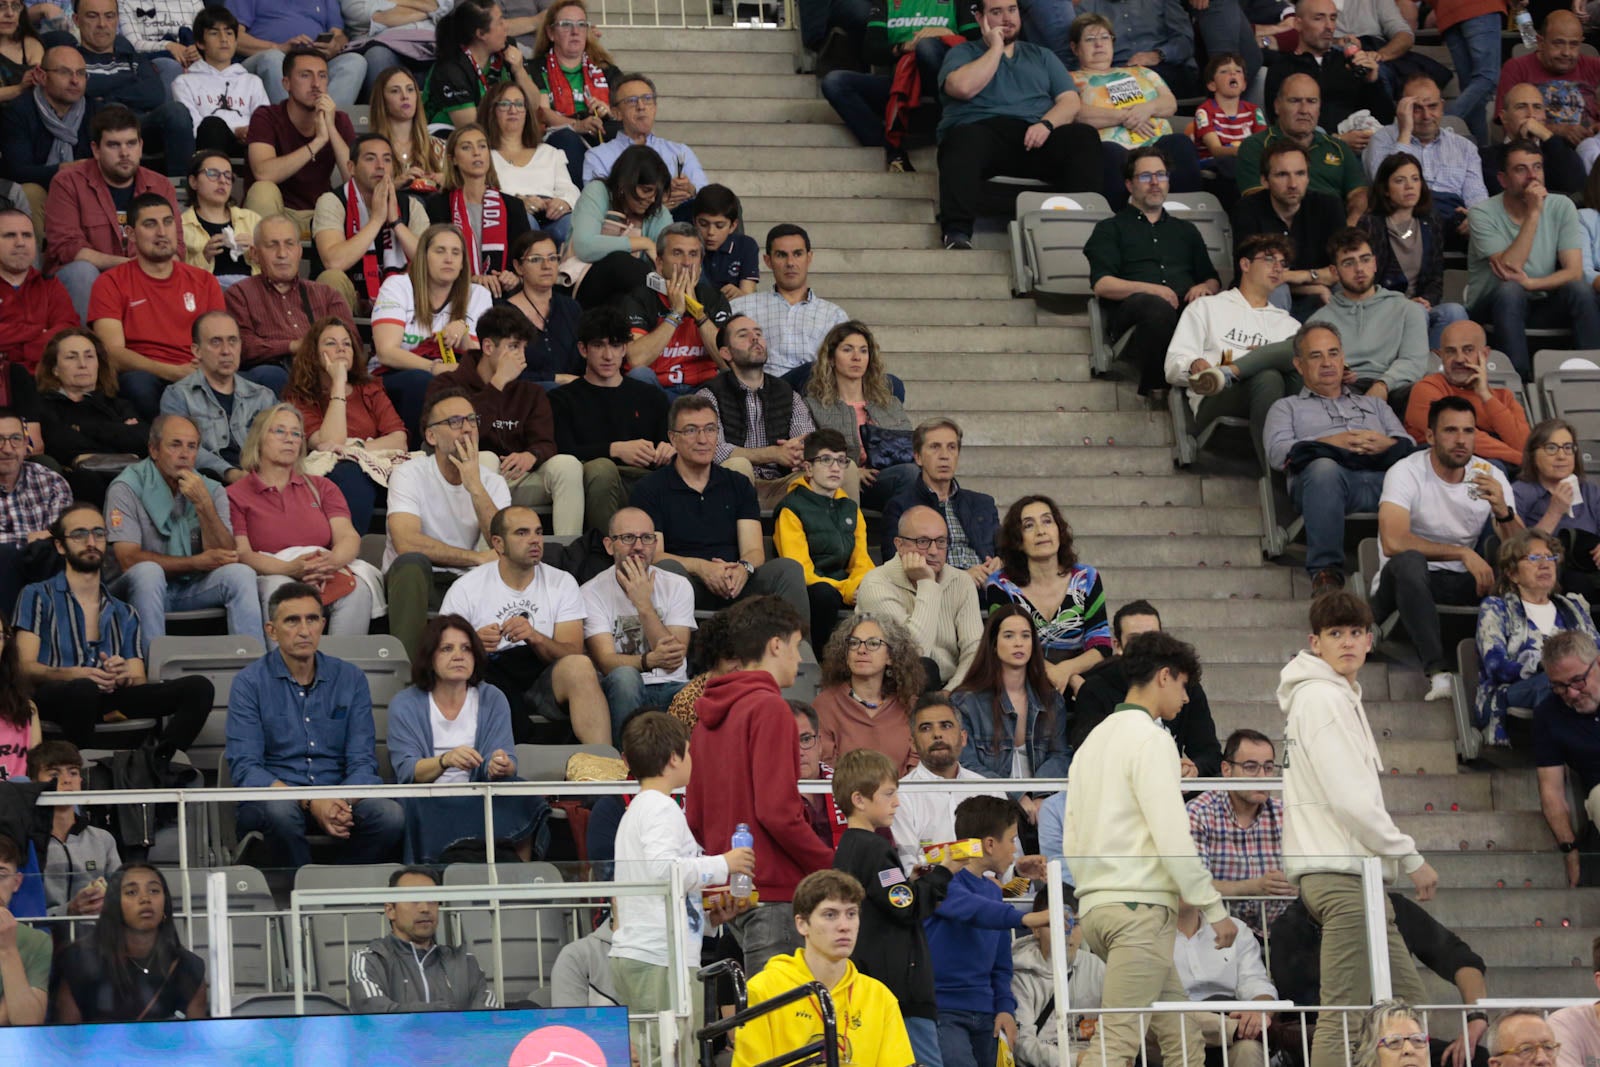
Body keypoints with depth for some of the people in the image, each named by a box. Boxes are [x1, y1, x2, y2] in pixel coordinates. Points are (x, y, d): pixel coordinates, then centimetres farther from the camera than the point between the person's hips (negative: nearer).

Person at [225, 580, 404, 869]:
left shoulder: (350, 679, 10)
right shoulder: (250, 683, 1)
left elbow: (362, 761, 5)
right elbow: (245, 768, -9)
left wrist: (345, 803, -20)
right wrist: (310, 802, -24)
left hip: (338, 796, 2)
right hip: (274, 797, -2)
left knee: (390, 816, -29)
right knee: (280, 810, -38)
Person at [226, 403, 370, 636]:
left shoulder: (321, 488, 23)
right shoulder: (236, 496, 11)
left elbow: (349, 537, 8)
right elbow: (241, 554, -4)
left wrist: (332, 562, -18)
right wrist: (290, 569, -23)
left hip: (326, 578, 3)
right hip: (270, 577, -3)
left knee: (357, 590, -31)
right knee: (280, 588, -38)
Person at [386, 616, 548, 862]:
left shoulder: (492, 699, 12)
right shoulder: (404, 705, 6)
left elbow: (507, 761, 0)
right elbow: (406, 772, -7)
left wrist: (501, 766, -27)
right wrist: (445, 761, -28)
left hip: (480, 800, 2)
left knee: (523, 800, -30)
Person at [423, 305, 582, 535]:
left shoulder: (530, 393, 16)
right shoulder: (447, 385, 1)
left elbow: (545, 444, 1)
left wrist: (531, 456, -25)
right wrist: (499, 383, -16)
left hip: (517, 482, 4)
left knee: (568, 464, -21)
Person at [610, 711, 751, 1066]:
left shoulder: (636, 810, 24)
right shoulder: (662, 809, -8)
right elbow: (663, 869, -24)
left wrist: (706, 915, 14)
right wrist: (722, 865, -12)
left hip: (630, 955, 10)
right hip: (662, 958, -10)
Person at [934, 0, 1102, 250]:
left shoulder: (1042, 57, 29)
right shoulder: (962, 53, 20)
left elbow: (1070, 102, 14)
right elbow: (963, 87, -5)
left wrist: (1046, 124, -8)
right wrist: (996, 48, 6)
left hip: (1035, 137, 3)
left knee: (1084, 136, -28)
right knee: (964, 141, -40)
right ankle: (957, 231, -49)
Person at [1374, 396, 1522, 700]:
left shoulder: (1490, 477, 2)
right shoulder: (1407, 473, -12)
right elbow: (1393, 542, -28)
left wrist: (1503, 511, -25)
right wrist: (1463, 553, -27)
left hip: (1461, 584, 4)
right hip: (1406, 584, -4)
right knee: (1409, 561, -39)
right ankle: (1438, 672, -46)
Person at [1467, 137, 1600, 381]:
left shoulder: (1561, 207, -1)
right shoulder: (1482, 213, -10)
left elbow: (1574, 271, -9)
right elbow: (1510, 270, -23)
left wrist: (1530, 284, -26)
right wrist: (1533, 213, -25)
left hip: (1543, 304, 3)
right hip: (1494, 305, -3)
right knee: (1510, 291, -35)